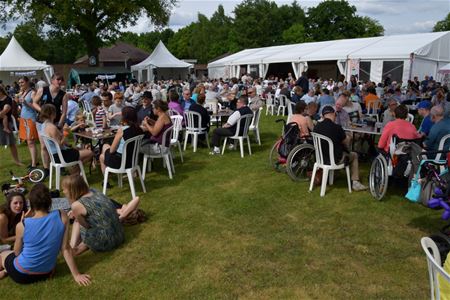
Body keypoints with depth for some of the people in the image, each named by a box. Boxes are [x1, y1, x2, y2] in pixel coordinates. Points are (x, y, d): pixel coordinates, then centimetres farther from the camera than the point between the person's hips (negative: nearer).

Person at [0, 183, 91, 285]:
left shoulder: (22, 225, -20)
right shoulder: (62, 216, -19)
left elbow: (17, 252, -2)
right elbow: (65, 249, -16)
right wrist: (76, 275, -8)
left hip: (21, 275, -2)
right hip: (46, 273, 2)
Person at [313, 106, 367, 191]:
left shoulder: (317, 126, -7)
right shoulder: (337, 127, -21)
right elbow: (346, 143, -5)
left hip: (321, 158, 5)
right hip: (336, 159, -5)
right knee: (354, 155, 21)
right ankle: (355, 183, 20)